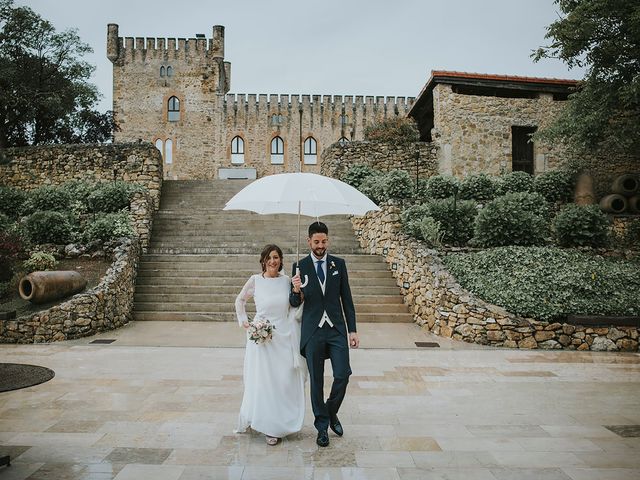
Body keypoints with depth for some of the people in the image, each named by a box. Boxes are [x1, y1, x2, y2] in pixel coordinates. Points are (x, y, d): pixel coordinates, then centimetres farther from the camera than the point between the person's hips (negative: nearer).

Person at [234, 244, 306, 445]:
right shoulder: (255, 280, -3)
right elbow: (240, 300, 13)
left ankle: (282, 422, 27)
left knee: (286, 382, 7)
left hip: (284, 337, 2)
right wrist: (244, 321, 5)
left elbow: (293, 308, 6)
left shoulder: (287, 281, 1)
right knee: (263, 382, 4)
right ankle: (268, 427, 22)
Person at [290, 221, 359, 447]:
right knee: (316, 381, 7)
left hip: (337, 329, 1)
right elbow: (294, 303, 3)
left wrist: (352, 330, 2)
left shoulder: (339, 264, 4)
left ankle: (331, 413, 24)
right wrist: (296, 290, -21)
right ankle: (322, 426, 24)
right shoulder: (300, 266, 0)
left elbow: (346, 299, 6)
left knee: (343, 375, -4)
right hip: (313, 331, -1)